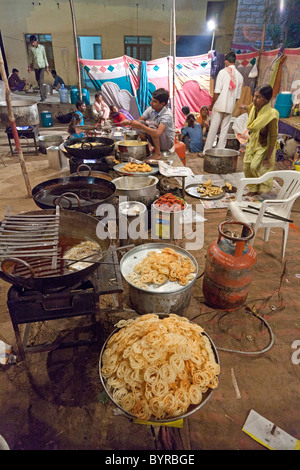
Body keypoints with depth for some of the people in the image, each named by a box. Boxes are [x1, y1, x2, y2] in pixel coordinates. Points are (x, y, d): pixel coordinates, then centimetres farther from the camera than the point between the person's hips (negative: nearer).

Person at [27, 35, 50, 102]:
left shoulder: (42, 47, -2)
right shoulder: (30, 47, 1)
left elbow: (45, 57, 4)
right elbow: (30, 57, 8)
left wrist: (47, 67, 3)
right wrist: (29, 66, 6)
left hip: (42, 66, -3)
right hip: (35, 67, 3)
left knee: (41, 81, -17)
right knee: (38, 82, 7)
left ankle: (42, 96, -17)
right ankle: (44, 95, 21)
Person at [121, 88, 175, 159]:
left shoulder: (167, 115, -28)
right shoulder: (151, 109, -7)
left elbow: (157, 133, -42)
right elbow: (138, 120, -3)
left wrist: (140, 126, -42)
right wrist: (129, 122, -26)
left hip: (168, 142, -6)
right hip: (154, 139, 7)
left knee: (152, 124, -30)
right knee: (141, 122, -13)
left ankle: (158, 153, -20)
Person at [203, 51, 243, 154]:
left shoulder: (223, 72, -6)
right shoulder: (240, 76, 8)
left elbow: (217, 91, -11)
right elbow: (238, 96, 10)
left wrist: (211, 105, -1)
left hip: (219, 105, -4)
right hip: (230, 107, 4)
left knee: (213, 128, 0)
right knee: (224, 129, 8)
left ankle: (206, 151, 2)